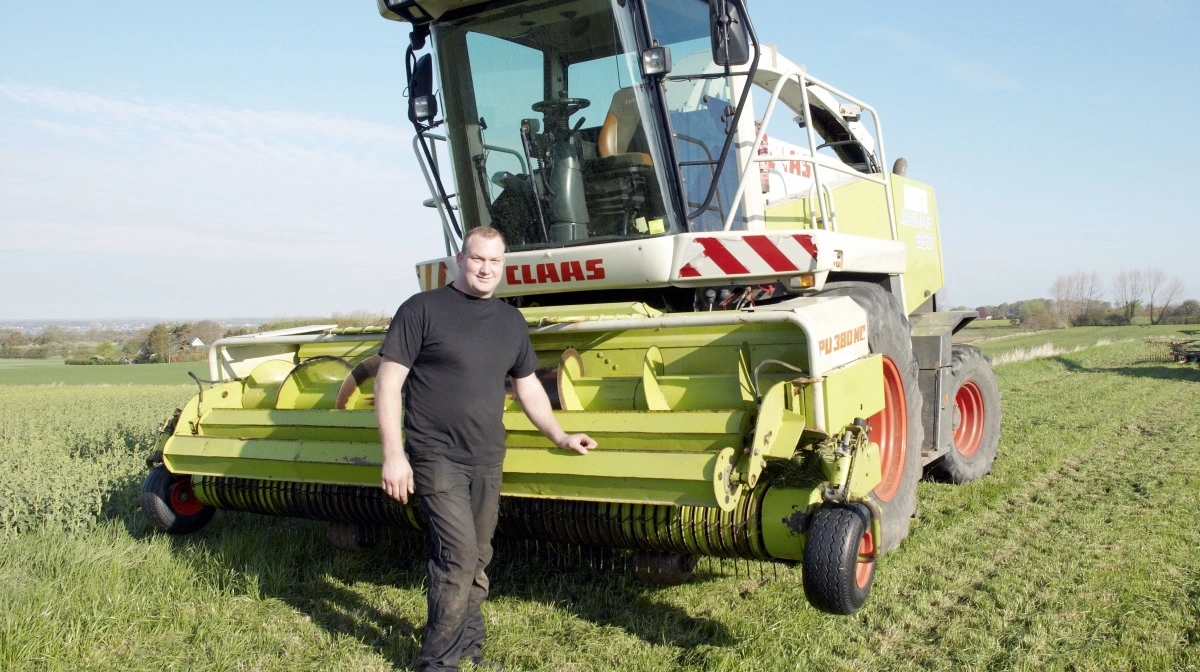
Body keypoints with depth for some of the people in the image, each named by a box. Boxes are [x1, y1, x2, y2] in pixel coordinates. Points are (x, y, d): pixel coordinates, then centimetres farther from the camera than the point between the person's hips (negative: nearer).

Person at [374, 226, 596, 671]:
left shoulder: (511, 321, 11)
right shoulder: (423, 309, -6)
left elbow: (528, 387, 20)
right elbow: (388, 383, -8)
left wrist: (560, 437, 15)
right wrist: (394, 454, -14)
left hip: (488, 461, 5)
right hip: (438, 457, -5)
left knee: (478, 561, 13)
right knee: (458, 556, -12)